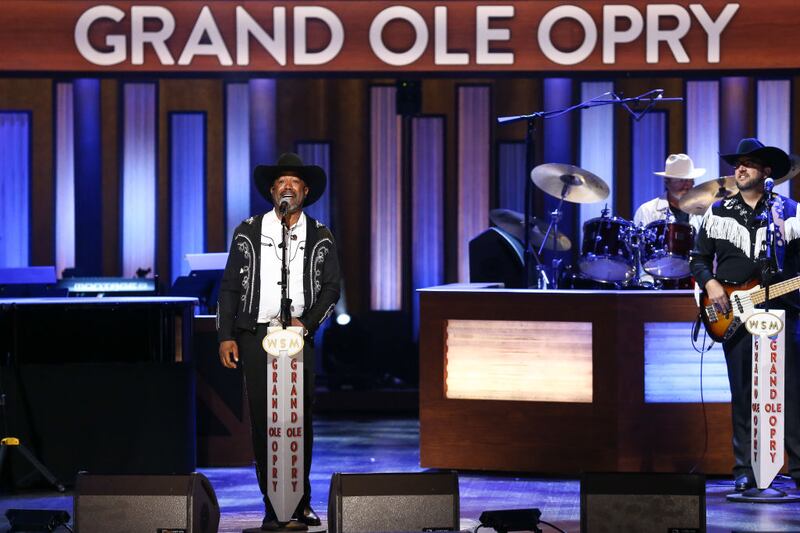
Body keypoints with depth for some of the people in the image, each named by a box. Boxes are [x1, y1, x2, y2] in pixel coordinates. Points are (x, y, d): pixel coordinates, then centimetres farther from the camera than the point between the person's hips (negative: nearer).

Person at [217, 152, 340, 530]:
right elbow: (230, 287, 7)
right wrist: (225, 336, 0)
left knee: (301, 420, 0)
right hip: (255, 335, 0)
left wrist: (307, 322, -9)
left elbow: (331, 287, 6)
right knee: (262, 420, -2)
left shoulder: (320, 237, 8)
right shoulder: (248, 232, 6)